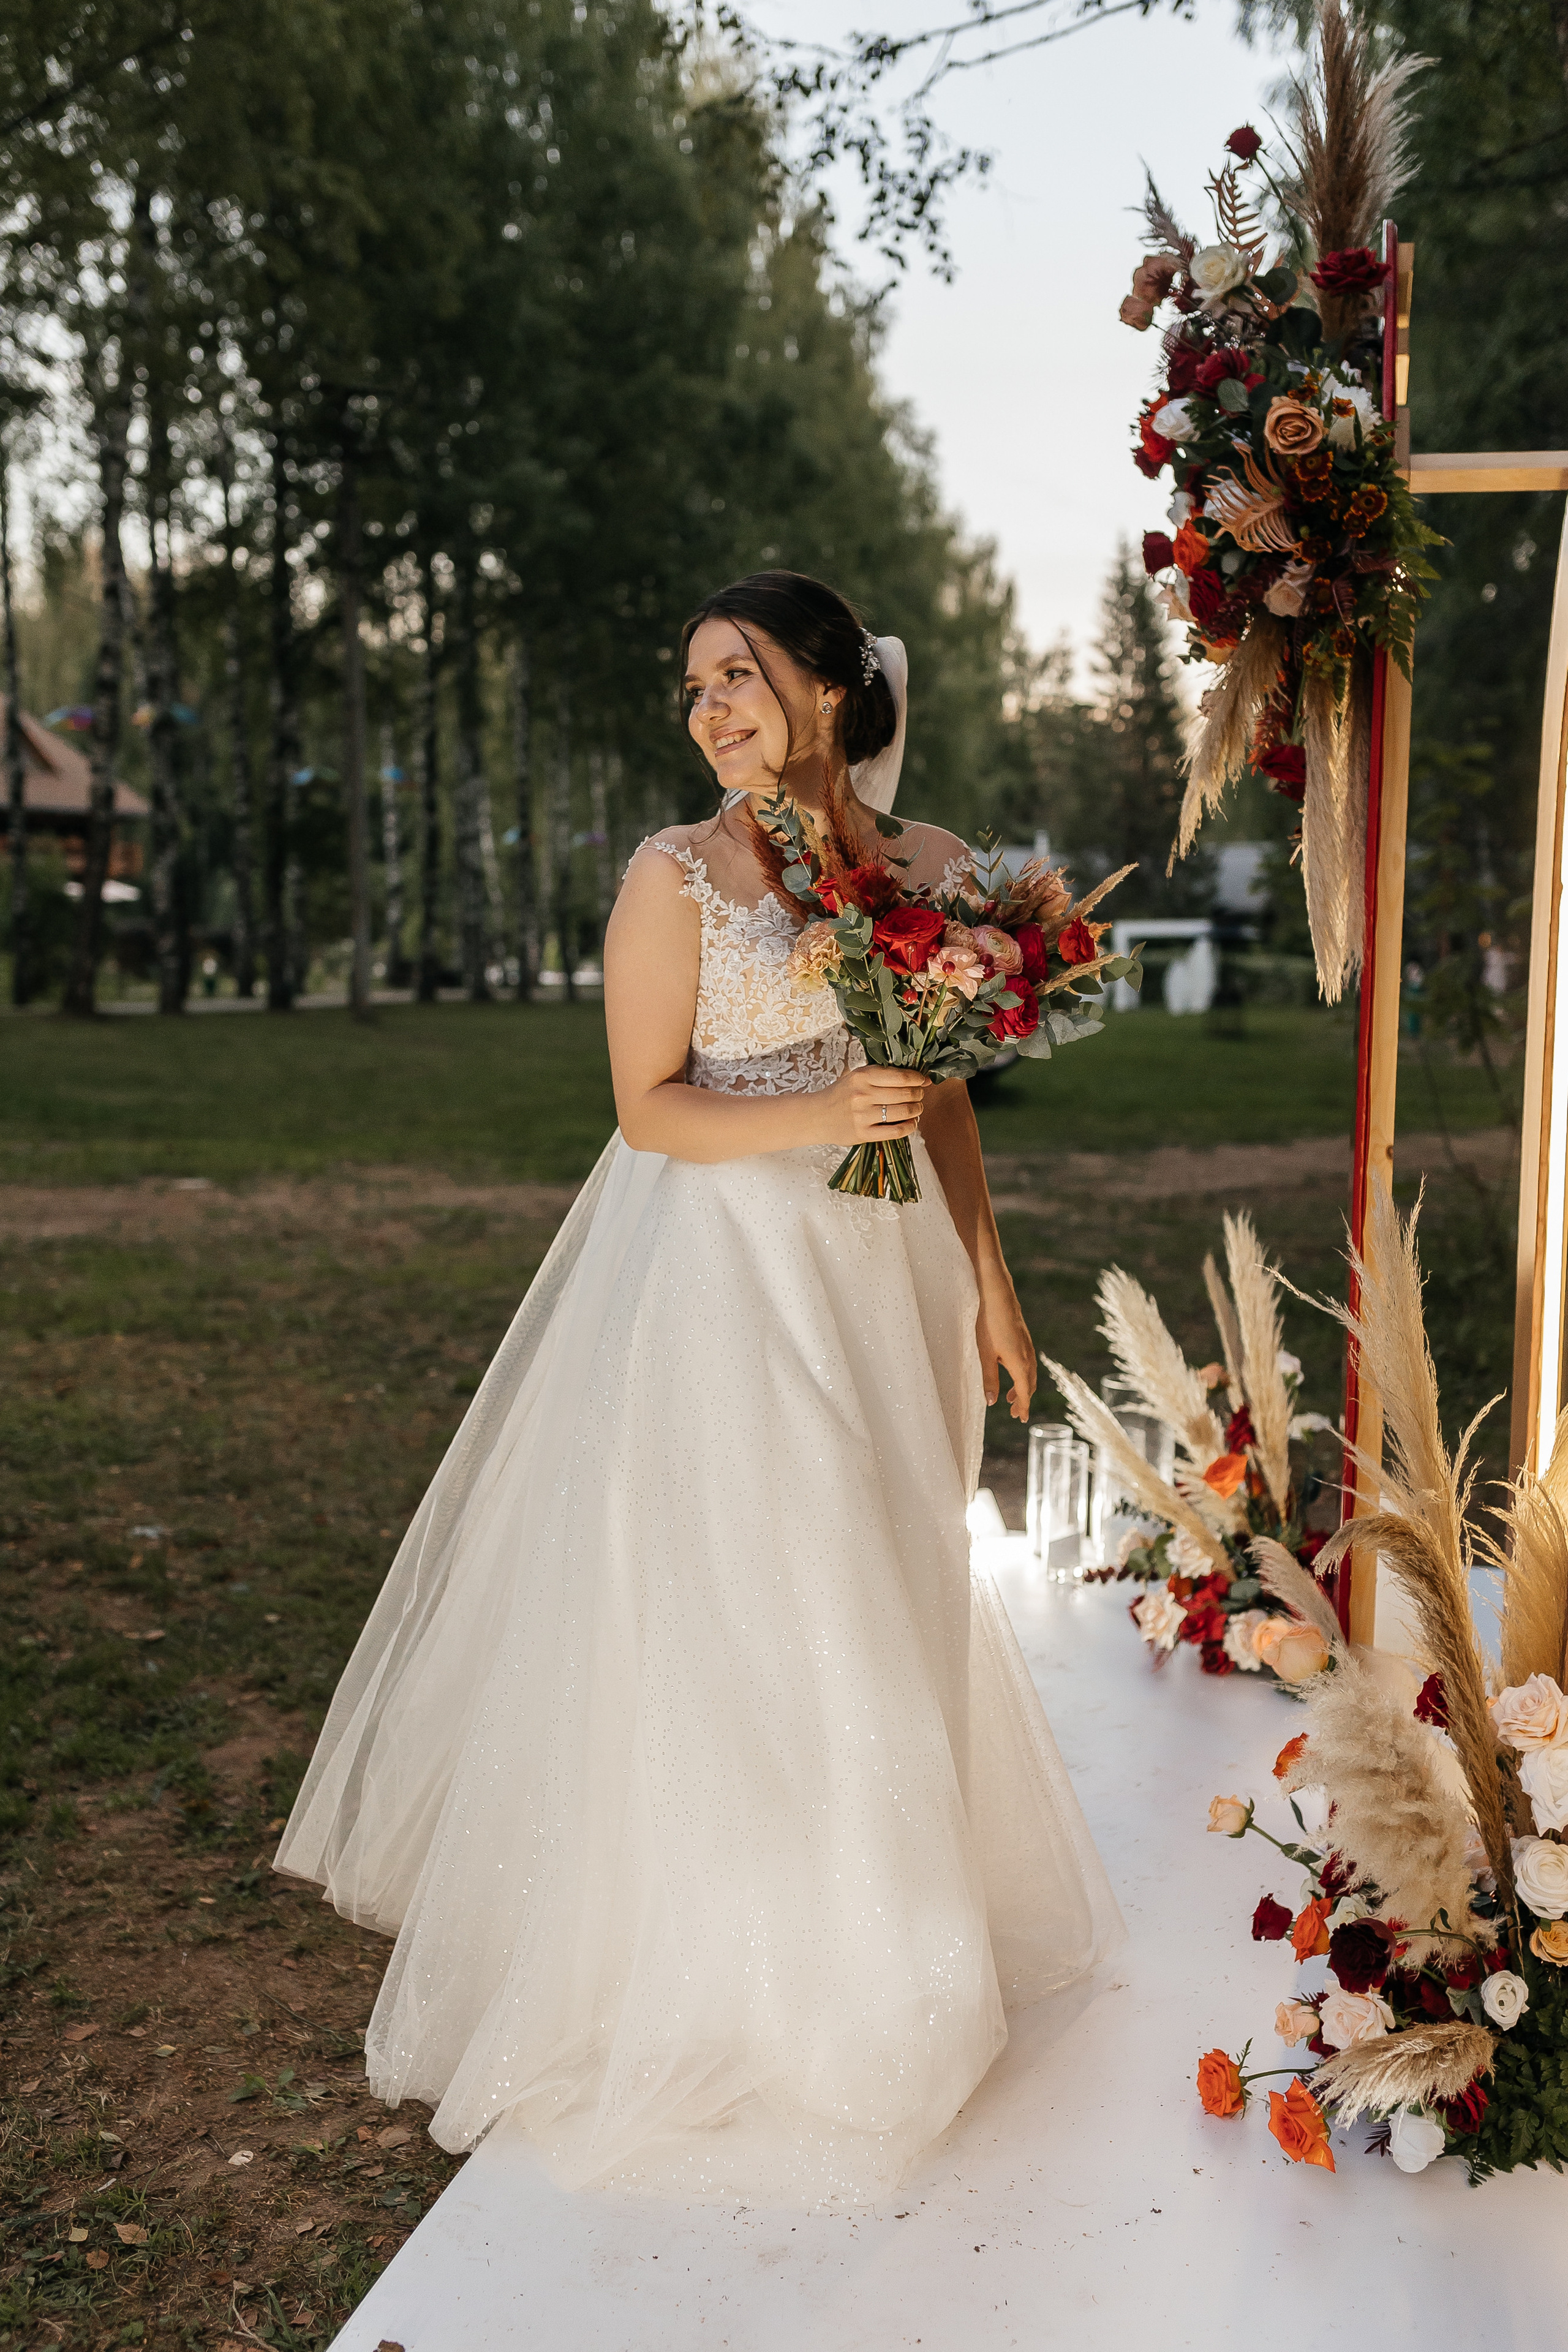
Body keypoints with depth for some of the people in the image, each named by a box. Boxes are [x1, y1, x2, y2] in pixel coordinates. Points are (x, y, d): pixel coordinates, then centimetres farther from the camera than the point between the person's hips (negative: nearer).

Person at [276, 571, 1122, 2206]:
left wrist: (987, 1275, 9)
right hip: (720, 1267, -5)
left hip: (878, 1270, 5)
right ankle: (711, 1960, 21)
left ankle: (871, 1933, 36)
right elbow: (650, 1106, -9)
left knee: (885, 1593, 15)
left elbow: (942, 1095, 11)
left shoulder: (927, 868, 5)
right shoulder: (677, 876, -7)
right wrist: (820, 1114, -23)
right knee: (725, 1598, 1)